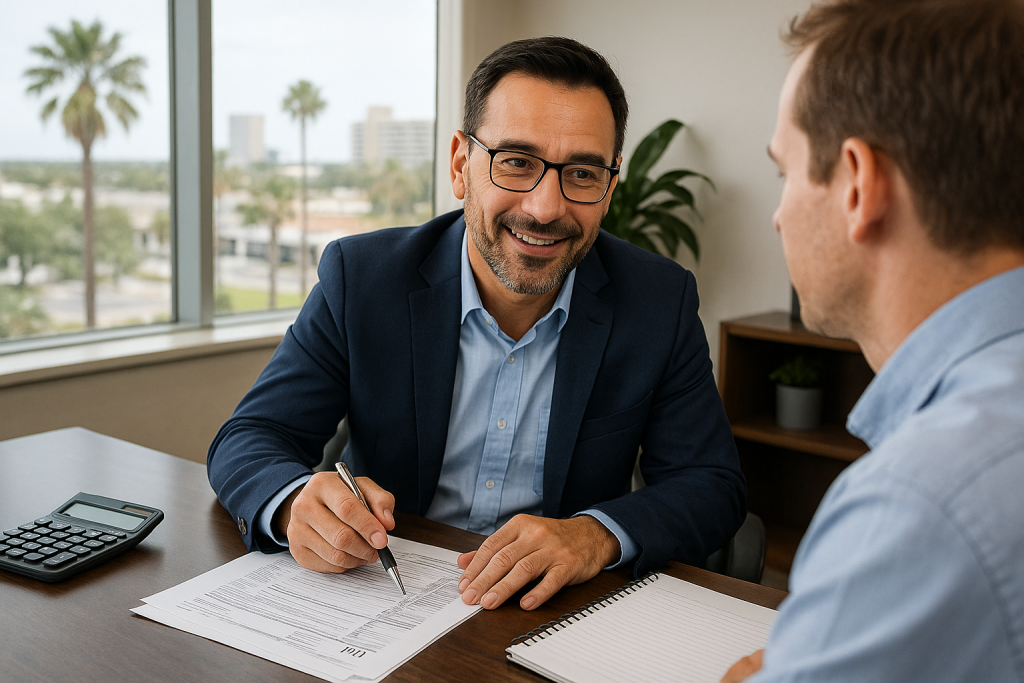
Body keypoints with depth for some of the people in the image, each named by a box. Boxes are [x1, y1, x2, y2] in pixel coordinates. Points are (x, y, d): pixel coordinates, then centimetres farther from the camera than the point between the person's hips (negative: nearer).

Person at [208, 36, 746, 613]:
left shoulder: (662, 303, -6)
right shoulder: (361, 278, -8)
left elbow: (714, 485, -5)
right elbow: (249, 441, -5)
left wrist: (599, 534, -26)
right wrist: (299, 502, -29)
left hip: (563, 611, 0)